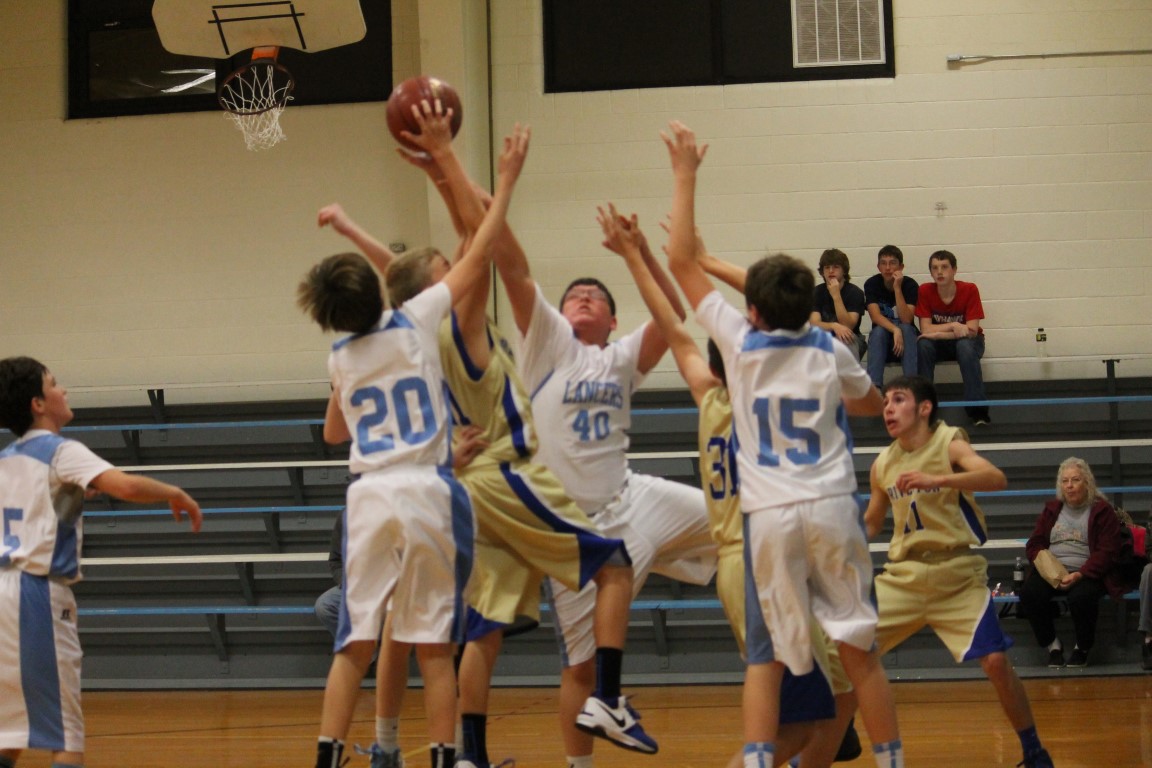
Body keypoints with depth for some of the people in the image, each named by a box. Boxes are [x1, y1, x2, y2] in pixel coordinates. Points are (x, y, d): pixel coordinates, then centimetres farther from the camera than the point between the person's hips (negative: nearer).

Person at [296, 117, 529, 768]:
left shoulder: (341, 357, 10)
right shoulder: (416, 322, -1)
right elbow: (478, 256, 3)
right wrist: (507, 182, 9)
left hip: (369, 496, 3)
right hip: (428, 493, -2)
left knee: (355, 645, 4)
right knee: (435, 647, 3)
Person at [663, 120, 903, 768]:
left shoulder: (741, 344, 0)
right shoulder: (830, 353, 5)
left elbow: (682, 261, 6)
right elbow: (872, 403, 27)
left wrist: (686, 175, 10)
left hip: (770, 516, -1)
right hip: (832, 508, 1)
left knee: (766, 655, 6)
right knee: (860, 648, 7)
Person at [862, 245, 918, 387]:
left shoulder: (910, 285, -10)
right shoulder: (871, 284, -7)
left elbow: (906, 320, -22)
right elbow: (875, 316, -19)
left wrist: (897, 288, -27)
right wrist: (895, 330, -36)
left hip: (906, 338, -1)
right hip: (881, 339, 1)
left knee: (906, 329, -31)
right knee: (878, 330, -31)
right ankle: (874, 387, -41)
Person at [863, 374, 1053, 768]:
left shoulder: (948, 444, -9)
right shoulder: (882, 465, 5)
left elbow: (996, 478, -28)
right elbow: (871, 522, 21)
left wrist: (935, 478, -40)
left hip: (958, 575, -4)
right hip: (904, 574, 4)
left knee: (996, 662, -15)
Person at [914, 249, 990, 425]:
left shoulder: (969, 290, -18)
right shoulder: (925, 291, -12)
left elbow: (972, 330, -22)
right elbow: (925, 329, -16)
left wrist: (939, 333, -28)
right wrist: (953, 326, -28)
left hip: (967, 342, -2)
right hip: (940, 345, 2)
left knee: (965, 346, -36)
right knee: (923, 344, -31)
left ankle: (977, 408, -38)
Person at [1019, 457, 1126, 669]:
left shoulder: (1102, 511, 4)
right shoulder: (1051, 510, 17)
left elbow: (1107, 552, -4)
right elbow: (1034, 544, 16)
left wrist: (1080, 575, -18)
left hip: (1086, 574, -3)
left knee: (1081, 597, -37)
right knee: (1029, 594, -28)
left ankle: (1083, 648, -9)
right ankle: (1052, 644, -8)